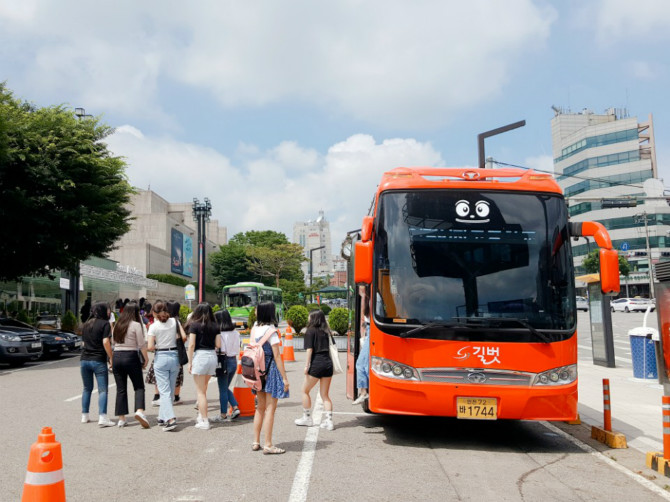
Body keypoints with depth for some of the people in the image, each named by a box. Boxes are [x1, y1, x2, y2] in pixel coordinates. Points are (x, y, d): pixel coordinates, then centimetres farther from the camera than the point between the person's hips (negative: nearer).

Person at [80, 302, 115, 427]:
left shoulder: (86, 324, 14)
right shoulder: (105, 324, -7)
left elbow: (84, 341, 20)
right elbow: (105, 342, -16)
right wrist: (111, 358, -11)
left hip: (85, 359, 6)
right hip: (99, 360, -6)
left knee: (87, 389, 18)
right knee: (102, 390, -6)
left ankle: (84, 415, 21)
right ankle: (102, 417, -15)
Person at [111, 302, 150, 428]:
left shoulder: (117, 325, 12)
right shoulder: (136, 325, -6)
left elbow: (113, 344, 15)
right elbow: (142, 345, -9)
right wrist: (146, 359, -1)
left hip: (116, 356, 5)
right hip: (131, 356, -5)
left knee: (121, 389, 9)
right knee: (139, 386, 3)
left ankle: (121, 418, 9)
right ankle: (139, 411, -18)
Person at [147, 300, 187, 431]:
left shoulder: (154, 326, -8)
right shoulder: (174, 321, 1)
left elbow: (150, 347, -13)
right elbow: (184, 337, -3)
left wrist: (156, 347, 8)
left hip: (161, 358, -4)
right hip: (174, 356, 4)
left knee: (164, 391, -3)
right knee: (170, 390, 15)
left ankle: (170, 418, -16)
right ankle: (162, 417, 23)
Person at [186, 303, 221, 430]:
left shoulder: (194, 325, -3)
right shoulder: (215, 326, 7)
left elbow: (191, 345, -8)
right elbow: (218, 344, 3)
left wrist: (190, 362, -3)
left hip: (199, 356, -4)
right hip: (212, 356, 4)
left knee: (200, 391, 2)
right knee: (203, 389, 19)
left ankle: (204, 421, 1)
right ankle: (201, 416, 23)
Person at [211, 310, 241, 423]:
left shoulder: (220, 333, -16)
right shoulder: (235, 332, 5)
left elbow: (221, 350, -18)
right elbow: (237, 348, 8)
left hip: (224, 361, -7)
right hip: (234, 360, 7)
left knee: (223, 390, 4)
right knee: (226, 388, 21)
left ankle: (223, 415, 11)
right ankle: (235, 408, 12)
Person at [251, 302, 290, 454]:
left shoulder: (254, 328, 4)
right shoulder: (271, 331, -14)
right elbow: (277, 356, -14)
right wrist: (284, 378, -11)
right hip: (271, 370, -7)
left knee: (260, 407, 16)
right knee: (270, 408, -2)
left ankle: (256, 442, 22)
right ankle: (268, 445, 1)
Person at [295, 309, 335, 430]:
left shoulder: (310, 331, -2)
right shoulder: (326, 331, 14)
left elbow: (309, 349, -9)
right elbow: (329, 348, 13)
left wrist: (306, 366, -8)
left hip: (316, 364, -6)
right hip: (328, 363, 6)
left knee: (305, 391, 13)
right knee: (324, 395, 10)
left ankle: (307, 418, 19)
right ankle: (329, 421, 2)